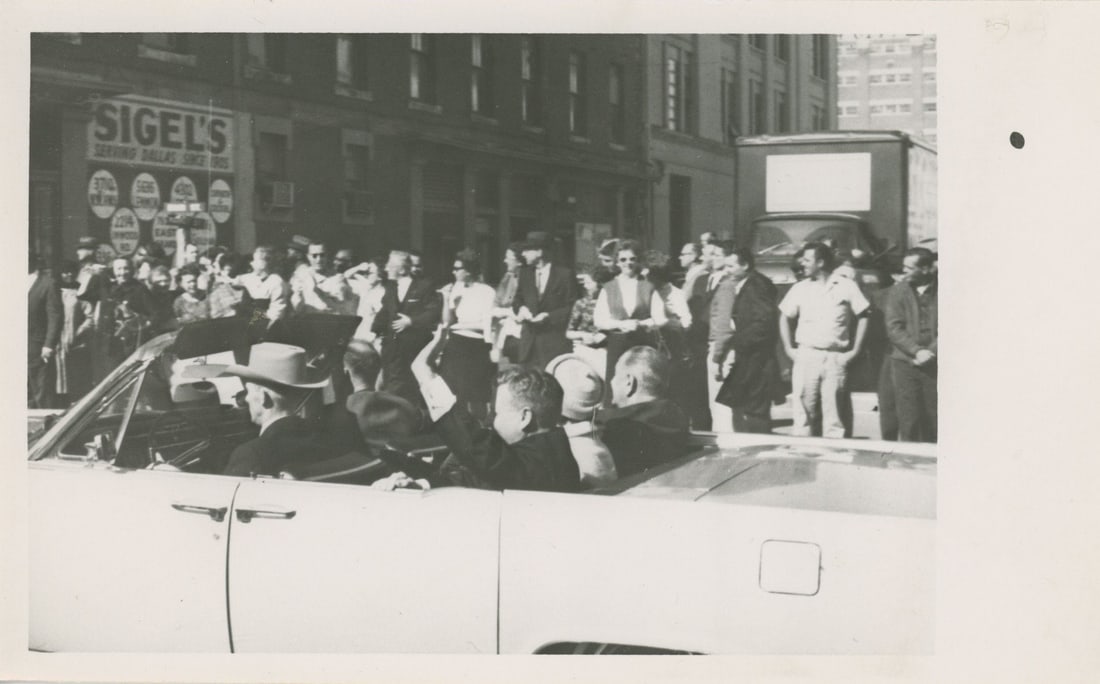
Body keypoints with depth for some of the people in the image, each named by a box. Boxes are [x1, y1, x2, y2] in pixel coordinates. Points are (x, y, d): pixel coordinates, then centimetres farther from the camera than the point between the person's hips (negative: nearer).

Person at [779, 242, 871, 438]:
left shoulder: (846, 287, 2)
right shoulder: (800, 288, 9)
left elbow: (863, 317, 5)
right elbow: (785, 318, 16)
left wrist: (855, 351, 0)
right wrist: (789, 349, 5)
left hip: (836, 358, -1)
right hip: (806, 356, 2)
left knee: (834, 414, -1)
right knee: (803, 412, -1)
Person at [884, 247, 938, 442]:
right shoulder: (898, 291, 5)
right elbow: (894, 328, -1)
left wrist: (930, 352, -10)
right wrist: (917, 351, -11)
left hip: (934, 365, 0)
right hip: (905, 363, 0)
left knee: (933, 421, 3)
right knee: (908, 420, -4)